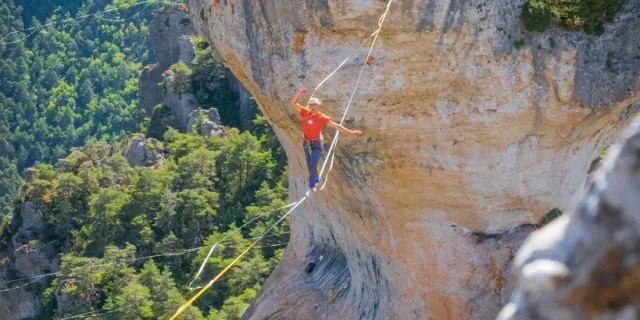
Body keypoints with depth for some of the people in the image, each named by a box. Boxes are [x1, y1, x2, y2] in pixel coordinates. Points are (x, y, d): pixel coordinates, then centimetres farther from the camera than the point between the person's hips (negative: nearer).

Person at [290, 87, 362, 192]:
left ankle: (312, 184, 3)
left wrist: (350, 132, -11)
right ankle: (316, 179, 41)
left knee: (313, 164, -14)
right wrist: (299, 93, -34)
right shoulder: (305, 113, -11)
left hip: (317, 144, -3)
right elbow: (293, 103, -16)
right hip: (306, 143, 3)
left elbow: (336, 126, -10)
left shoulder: (322, 118, -16)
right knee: (309, 165, 14)